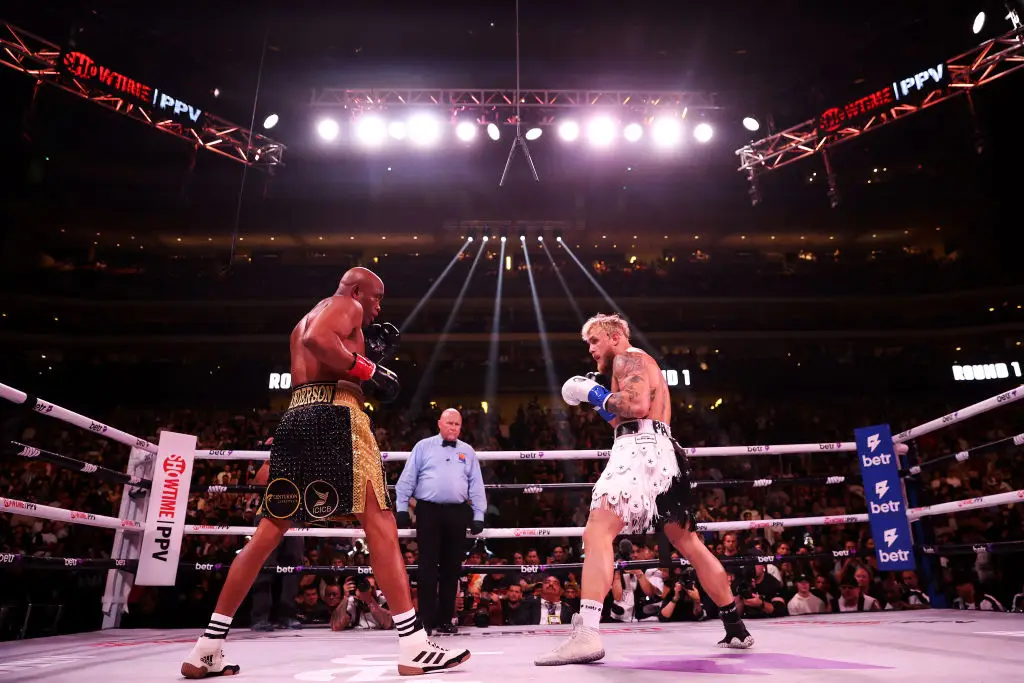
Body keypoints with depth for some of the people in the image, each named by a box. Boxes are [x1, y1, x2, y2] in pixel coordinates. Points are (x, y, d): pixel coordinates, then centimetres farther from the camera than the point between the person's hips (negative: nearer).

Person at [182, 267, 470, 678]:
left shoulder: (304, 318, 33)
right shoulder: (345, 305, 5)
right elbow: (317, 339, -17)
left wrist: (369, 352, 27)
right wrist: (367, 369, -10)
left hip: (295, 417, 9)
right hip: (334, 414, -8)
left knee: (269, 531, 11)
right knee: (379, 524, -9)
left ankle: (207, 649, 14)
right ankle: (414, 647, -10)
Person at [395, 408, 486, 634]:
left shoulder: (467, 451, 13)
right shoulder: (423, 446, 6)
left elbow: (476, 485, 11)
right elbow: (407, 479, 4)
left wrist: (479, 515, 4)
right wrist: (402, 508, -3)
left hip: (457, 513, 3)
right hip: (429, 511, -2)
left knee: (452, 568, 7)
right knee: (428, 567, -1)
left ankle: (445, 619, 17)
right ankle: (426, 620, 5)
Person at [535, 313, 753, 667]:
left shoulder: (628, 358, 0)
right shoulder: (643, 365, 31)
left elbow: (637, 405, -18)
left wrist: (596, 395, -6)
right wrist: (602, 399, 19)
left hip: (641, 450, -11)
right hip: (661, 452, 11)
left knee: (597, 533, -19)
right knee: (689, 544, 17)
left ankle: (586, 634, -29)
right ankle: (736, 628, 26)